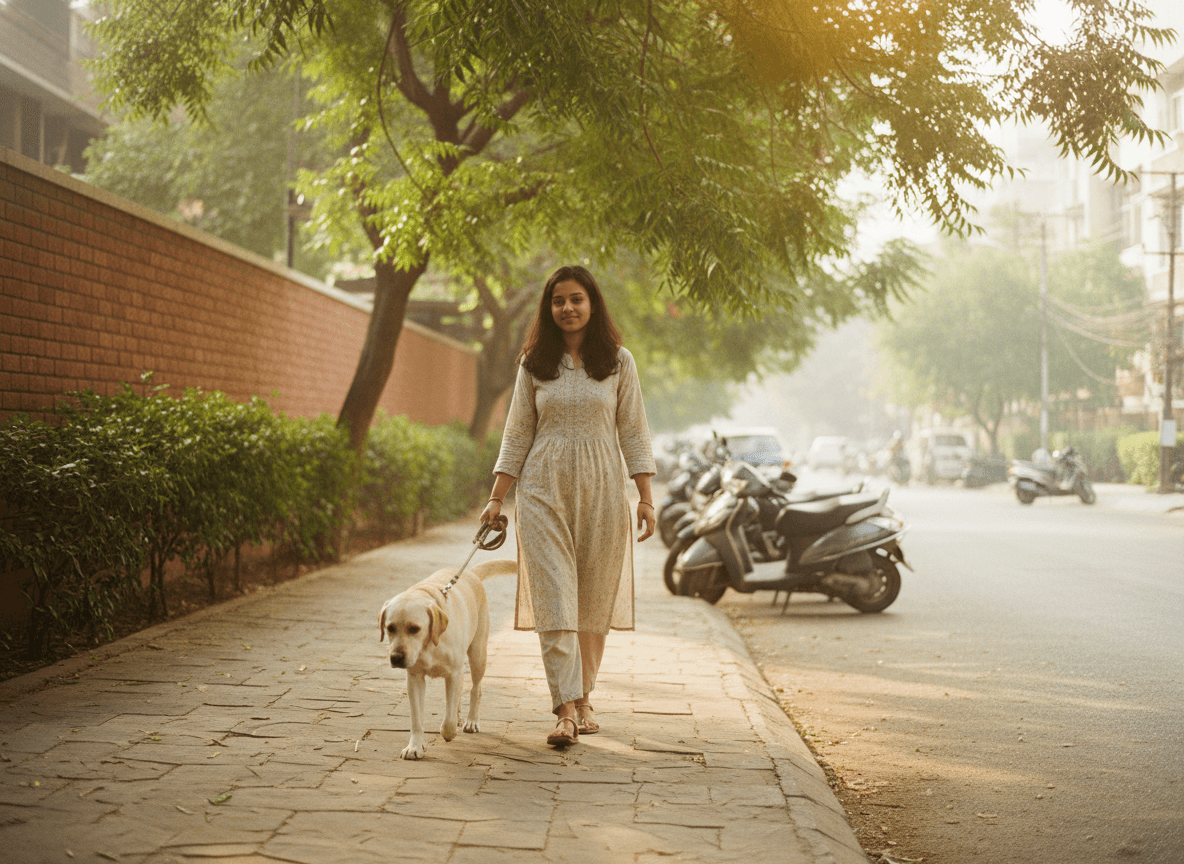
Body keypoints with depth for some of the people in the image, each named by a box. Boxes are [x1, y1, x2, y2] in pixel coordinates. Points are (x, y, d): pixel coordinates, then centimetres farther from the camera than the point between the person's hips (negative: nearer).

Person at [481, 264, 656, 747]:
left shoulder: (618, 362, 4)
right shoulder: (535, 364, 5)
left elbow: (633, 432, 5)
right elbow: (517, 435, 8)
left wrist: (646, 498, -2)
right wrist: (496, 499, 3)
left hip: (601, 490, 0)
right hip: (544, 490, 0)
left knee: (593, 600, 5)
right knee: (554, 598, -9)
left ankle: (582, 698, 19)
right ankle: (566, 708, -12)